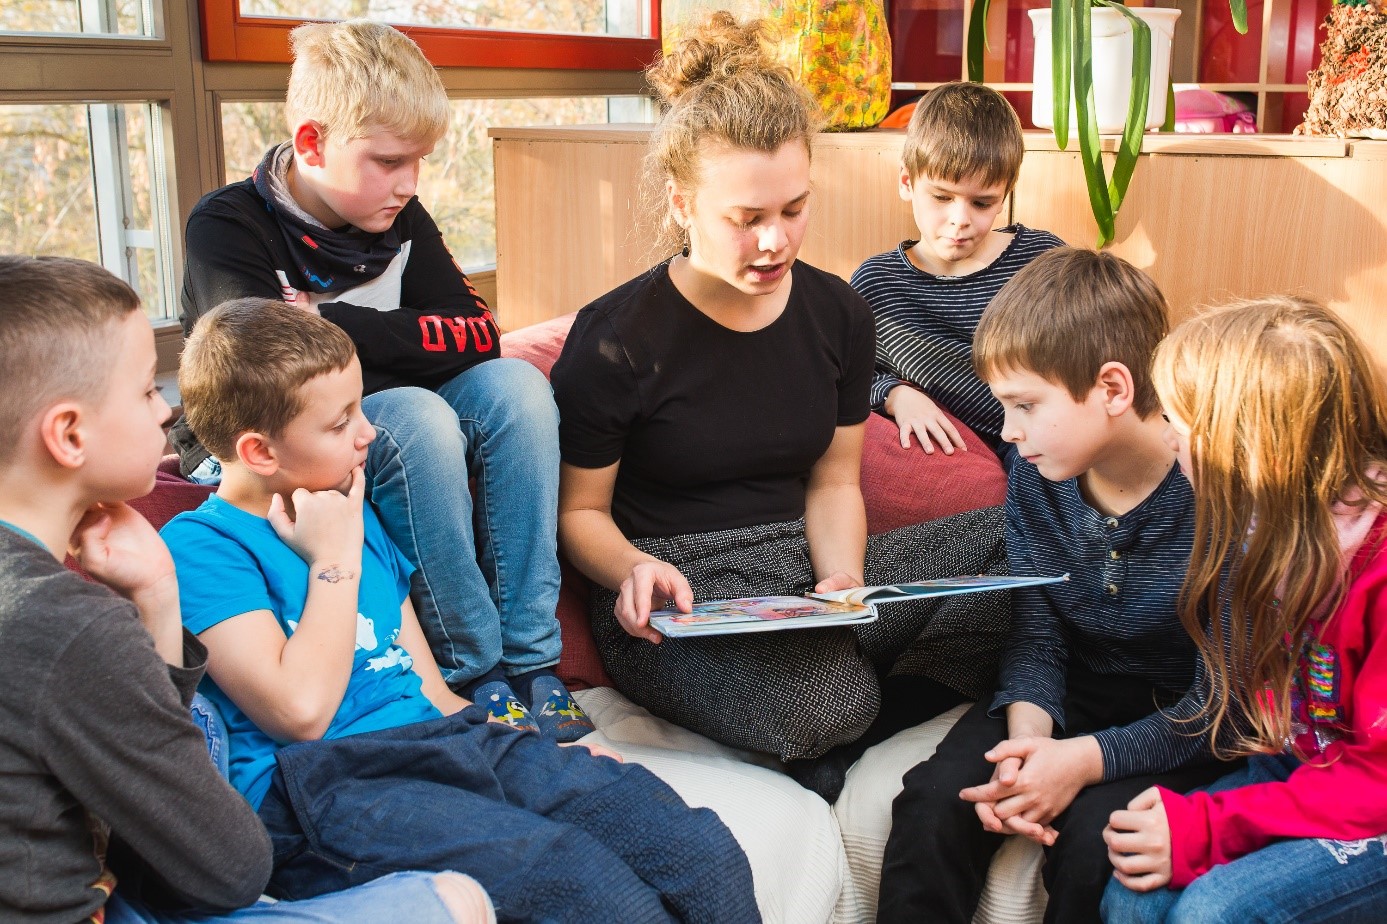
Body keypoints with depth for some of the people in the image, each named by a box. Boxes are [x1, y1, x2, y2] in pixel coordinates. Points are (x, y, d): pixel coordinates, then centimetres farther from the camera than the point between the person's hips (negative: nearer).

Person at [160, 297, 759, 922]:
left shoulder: (354, 515, 22)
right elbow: (300, 711, -14)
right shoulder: (199, 544, -2)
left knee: (704, 852, -14)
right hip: (323, 787, -7)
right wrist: (336, 560, -3)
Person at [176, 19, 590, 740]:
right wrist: (396, 347, -18)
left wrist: (334, 325, -18)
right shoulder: (227, 226, -14)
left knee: (514, 386, -19)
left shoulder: (398, 219, 3)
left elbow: (478, 334, -9)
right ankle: (475, 672, -20)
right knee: (417, 417, -33)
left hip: (380, 433, 6)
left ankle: (529, 659, -19)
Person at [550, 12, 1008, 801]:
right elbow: (579, 509, -1)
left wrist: (842, 579, -9)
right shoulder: (617, 340, -10)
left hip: (799, 567, 5)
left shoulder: (838, 314, 5)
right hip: (679, 596, -5)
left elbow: (833, 483, 12)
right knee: (816, 707, -37)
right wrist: (634, 570, -24)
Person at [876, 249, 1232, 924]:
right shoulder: (1034, 473, -7)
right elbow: (1036, 636, -2)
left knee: (1093, 832, -30)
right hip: (1071, 694, 4)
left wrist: (1087, 759, -29)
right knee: (933, 800, -19)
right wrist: (1027, 734, -22)